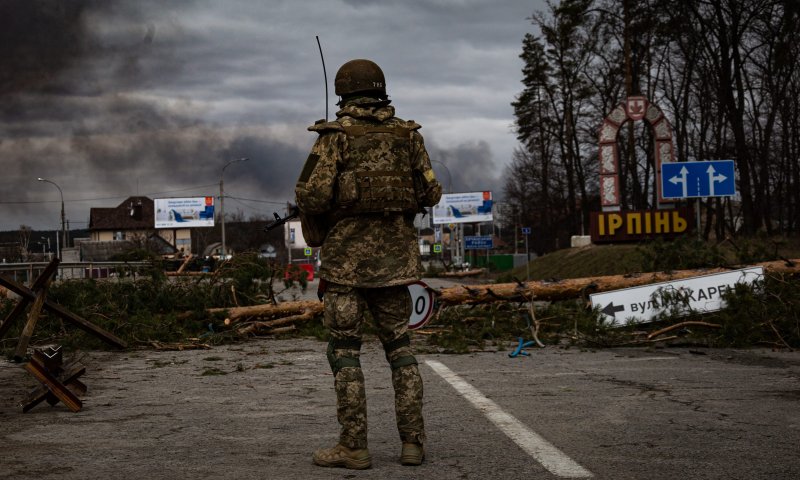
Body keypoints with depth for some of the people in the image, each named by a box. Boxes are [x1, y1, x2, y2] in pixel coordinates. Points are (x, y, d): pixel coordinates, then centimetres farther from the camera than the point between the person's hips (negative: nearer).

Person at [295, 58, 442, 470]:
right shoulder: (407, 135, 6)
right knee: (399, 348, 11)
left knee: (345, 351, 2)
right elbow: (431, 193, 7)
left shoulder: (335, 135, -6)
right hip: (394, 256, 4)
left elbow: (312, 194, -14)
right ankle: (412, 442, 8)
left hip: (347, 255, -4)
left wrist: (315, 227, 6)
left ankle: (353, 447, 0)